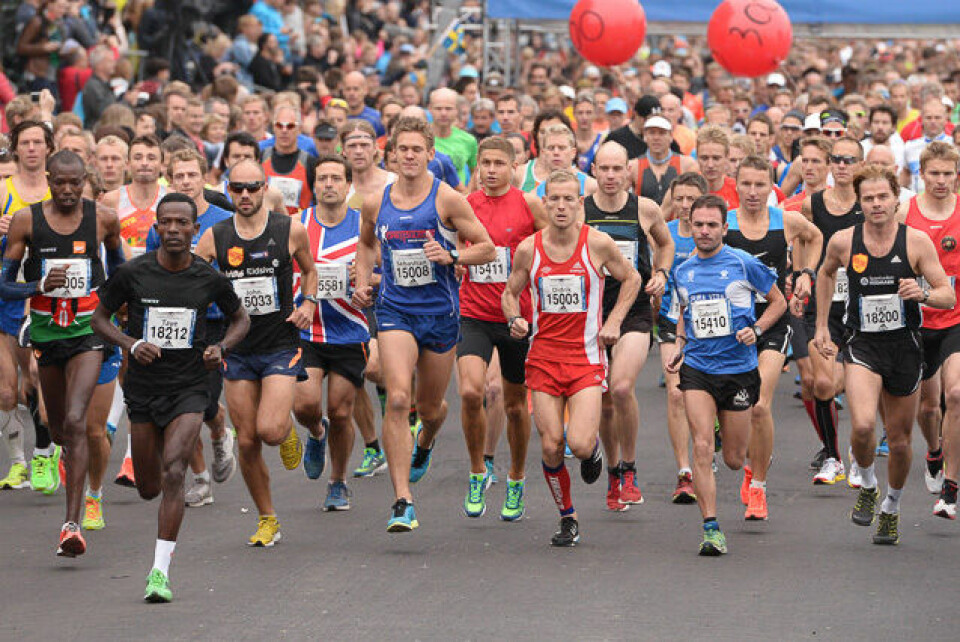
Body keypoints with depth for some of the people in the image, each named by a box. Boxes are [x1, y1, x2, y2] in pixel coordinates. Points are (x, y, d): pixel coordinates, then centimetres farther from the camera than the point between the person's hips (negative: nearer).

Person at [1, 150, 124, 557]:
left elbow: (117, 260, 19)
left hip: (88, 329, -2)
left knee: (75, 421, -19)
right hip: (45, 331, 2)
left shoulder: (103, 218, -4)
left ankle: (72, 524, -22)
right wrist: (41, 285, -21)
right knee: (58, 428, 16)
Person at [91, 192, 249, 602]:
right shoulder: (132, 274, -6)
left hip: (189, 388, -1)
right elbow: (99, 318, 5)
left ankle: (160, 572, -18)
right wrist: (132, 344, -13)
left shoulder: (209, 279, -4)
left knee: (173, 473, -20)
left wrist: (221, 347, -6)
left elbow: (240, 318, 14)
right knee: (148, 488, 9)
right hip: (143, 389, 1)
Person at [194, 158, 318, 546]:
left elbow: (309, 270, 16)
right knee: (247, 442, 3)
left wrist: (308, 303, -1)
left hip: (281, 345, -2)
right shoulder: (215, 237, 0)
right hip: (238, 350, 2)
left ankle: (288, 430, 19)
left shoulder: (291, 231, -3)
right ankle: (267, 519, 20)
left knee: (269, 430, -19)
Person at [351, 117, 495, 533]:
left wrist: (450, 256, -20)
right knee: (397, 399, -20)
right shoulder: (376, 203, 3)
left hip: (440, 312, 0)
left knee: (430, 408, 14)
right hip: (395, 310, 0)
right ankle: (403, 502, -21)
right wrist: (362, 282, 9)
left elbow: (487, 249, -3)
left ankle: (424, 445, 54)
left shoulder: (447, 199, -6)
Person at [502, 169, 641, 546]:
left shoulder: (597, 243, -6)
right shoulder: (528, 249, -2)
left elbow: (631, 279, 11)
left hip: (587, 356, -2)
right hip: (543, 356, 2)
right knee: (551, 446, -3)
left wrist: (614, 321, 1)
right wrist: (514, 320, -6)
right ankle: (567, 519, 18)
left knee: (580, 444, -16)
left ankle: (593, 448, 22)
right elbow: (510, 292, 14)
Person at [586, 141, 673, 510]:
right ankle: (613, 476, 26)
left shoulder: (645, 209, 0)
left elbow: (665, 243, 20)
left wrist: (660, 273, 4)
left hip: (635, 311, -2)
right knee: (604, 403, 6)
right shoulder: (578, 212, -2)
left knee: (622, 388, -22)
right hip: (593, 313, 2)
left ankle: (629, 470, -5)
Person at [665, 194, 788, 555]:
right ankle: (711, 528, -13)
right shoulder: (682, 272, 7)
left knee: (734, 460, 6)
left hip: (738, 369, -2)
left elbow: (778, 301, 6)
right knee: (702, 448, -15)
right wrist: (679, 346, 9)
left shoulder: (744, 264, -5)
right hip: (696, 368, 2)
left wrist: (756, 330, -10)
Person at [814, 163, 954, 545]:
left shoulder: (917, 242, -7)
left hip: (905, 346, 1)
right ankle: (867, 486, 6)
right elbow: (826, 273, 20)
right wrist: (822, 326, 18)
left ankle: (892, 507, 36)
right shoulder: (843, 242, -3)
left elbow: (949, 297, -6)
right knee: (862, 425, -24)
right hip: (863, 345, -1)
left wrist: (922, 294, -27)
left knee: (899, 439, 9)